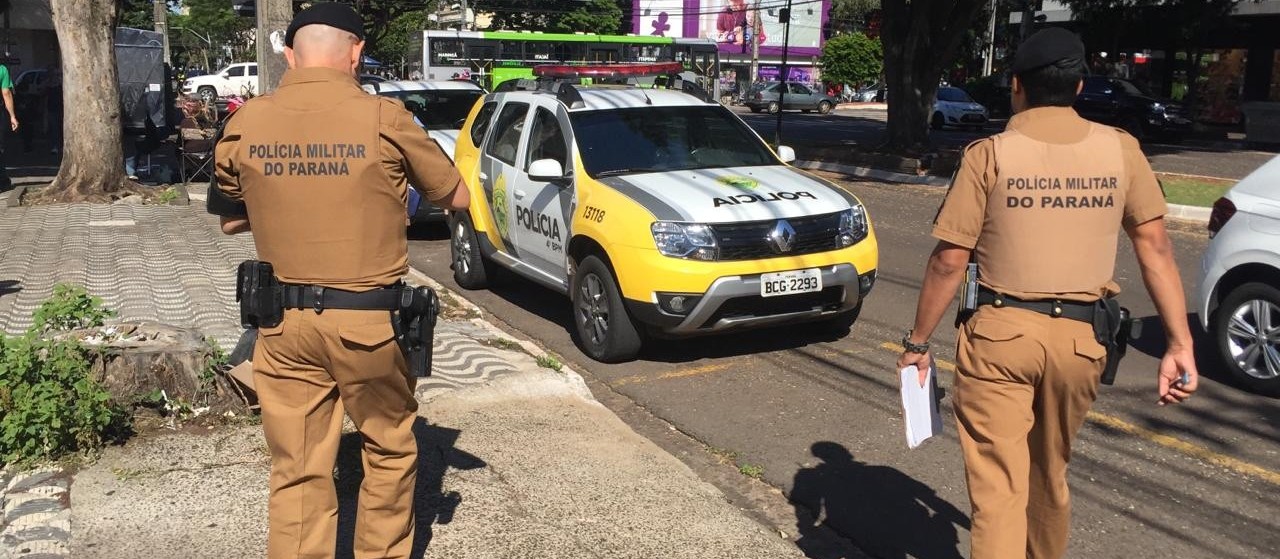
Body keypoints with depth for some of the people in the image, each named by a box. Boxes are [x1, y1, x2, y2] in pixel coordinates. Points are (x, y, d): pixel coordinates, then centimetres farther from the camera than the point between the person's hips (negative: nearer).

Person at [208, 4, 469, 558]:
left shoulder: (244, 124, -1)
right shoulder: (383, 119, -11)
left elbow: (229, 220, 14)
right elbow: (458, 198, 3)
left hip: (282, 320, 3)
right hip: (369, 319, -2)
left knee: (297, 471, 10)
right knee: (390, 451, 19)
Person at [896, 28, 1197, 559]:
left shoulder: (989, 155, -7)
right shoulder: (1119, 149, 2)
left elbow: (949, 261, -8)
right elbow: (1155, 246, 1)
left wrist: (917, 342, 2)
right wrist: (1180, 343, 4)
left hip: (1001, 332, -4)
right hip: (1079, 338, 4)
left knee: (997, 484, -1)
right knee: (1049, 474, 24)